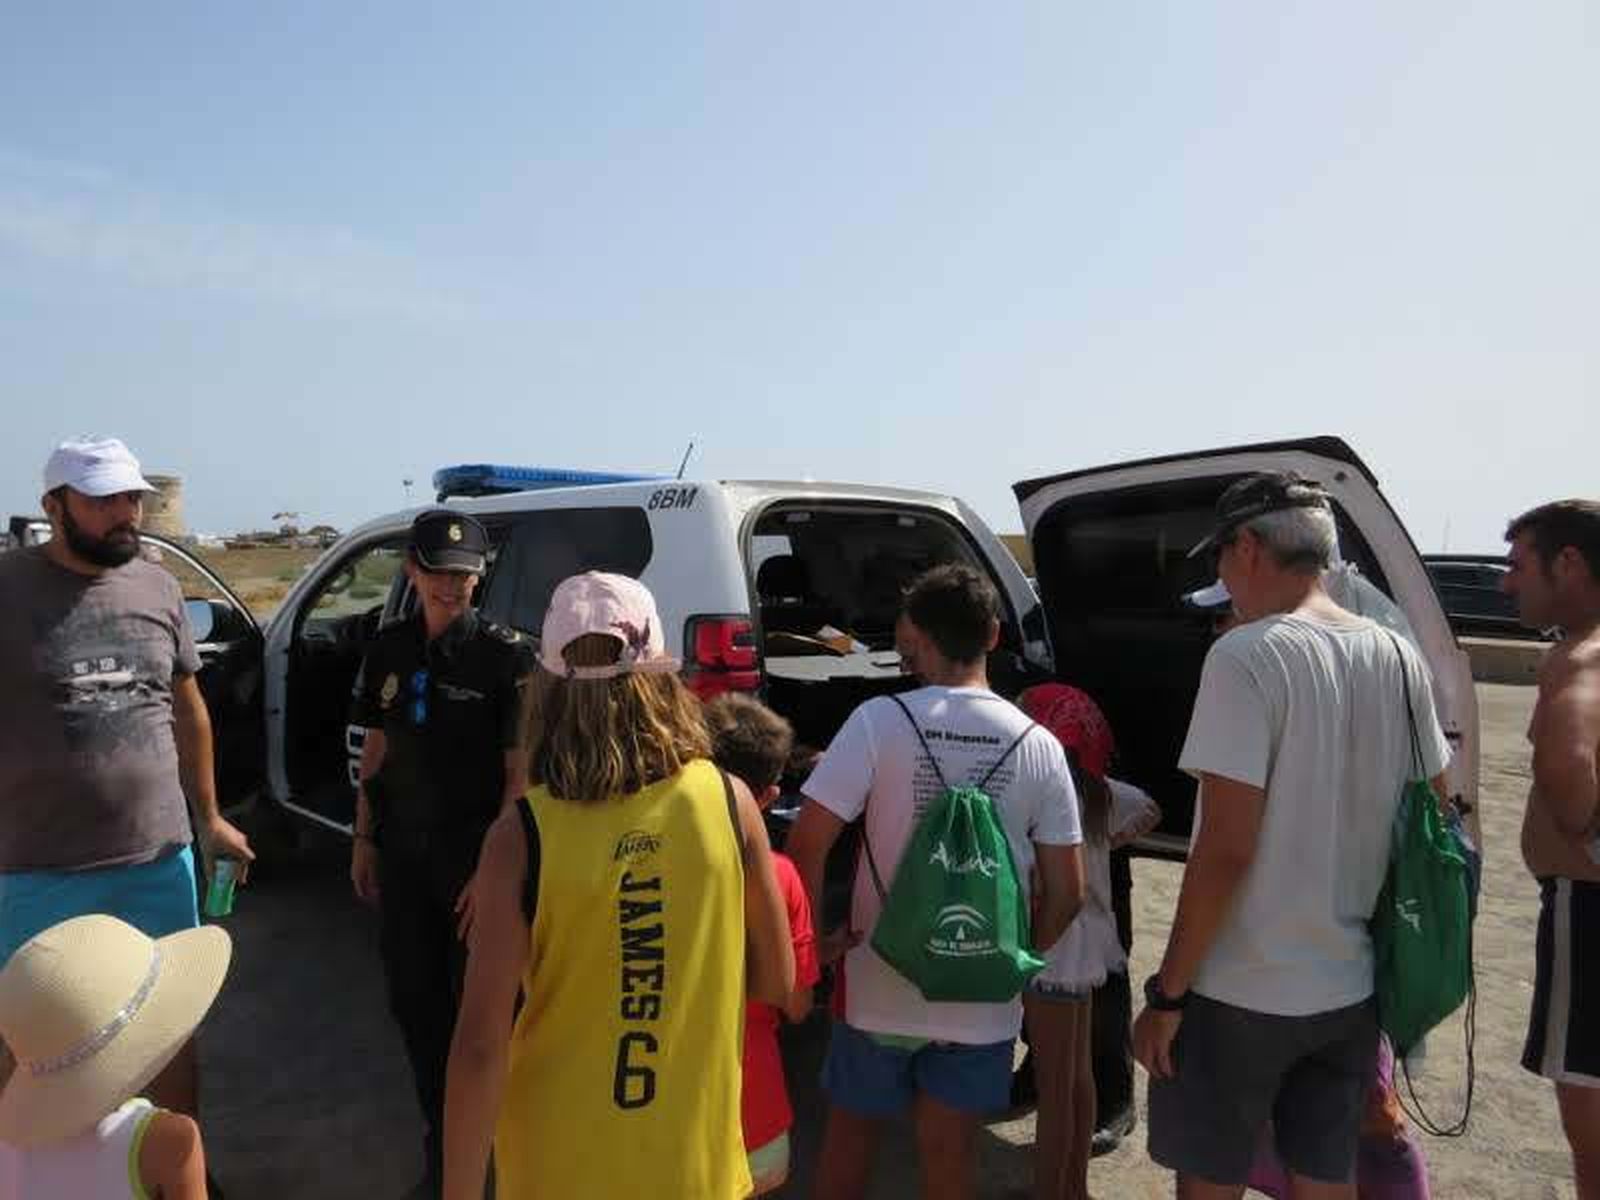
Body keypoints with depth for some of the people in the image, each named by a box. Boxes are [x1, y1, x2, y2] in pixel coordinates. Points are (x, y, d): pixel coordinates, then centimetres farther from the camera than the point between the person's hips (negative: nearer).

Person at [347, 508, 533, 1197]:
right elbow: (376, 750, 12)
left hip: (474, 854, -5)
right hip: (403, 852, 5)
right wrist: (364, 839, 11)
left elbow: (520, 771, -14)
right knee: (413, 999, 15)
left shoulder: (505, 654, -13)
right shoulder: (389, 650, 4)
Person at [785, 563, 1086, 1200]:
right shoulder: (1038, 745, -6)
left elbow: (807, 842, -19)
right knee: (950, 1148, 19)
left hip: (881, 986, -2)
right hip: (983, 1000, 2)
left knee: (850, 1128, 21)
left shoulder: (880, 721, -16)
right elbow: (1065, 893, -3)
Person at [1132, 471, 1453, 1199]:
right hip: (1352, 986, 6)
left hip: (1241, 992, -6)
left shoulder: (1247, 655, -19)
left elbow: (1225, 848, -22)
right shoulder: (1398, 658, 2)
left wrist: (1166, 993, -13)